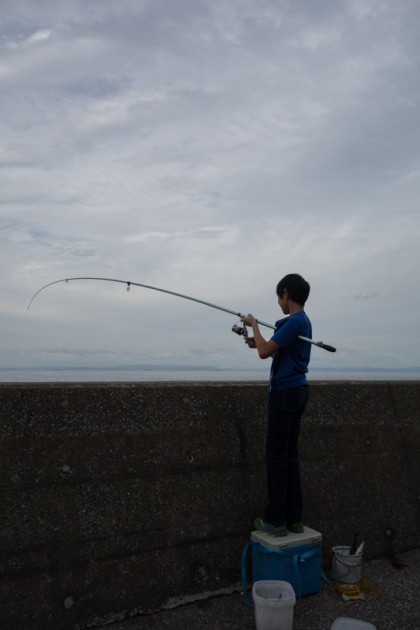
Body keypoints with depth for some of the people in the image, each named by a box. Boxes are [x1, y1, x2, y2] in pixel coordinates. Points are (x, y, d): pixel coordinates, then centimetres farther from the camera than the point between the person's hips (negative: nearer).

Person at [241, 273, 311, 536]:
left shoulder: (294, 322, -16)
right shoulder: (304, 321, 14)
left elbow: (265, 352, -18)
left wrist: (254, 324, -6)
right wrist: (259, 344, 10)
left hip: (285, 392, -9)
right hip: (298, 390, 9)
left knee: (277, 455, -2)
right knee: (290, 454, 12)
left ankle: (276, 520, 7)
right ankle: (294, 517, 18)